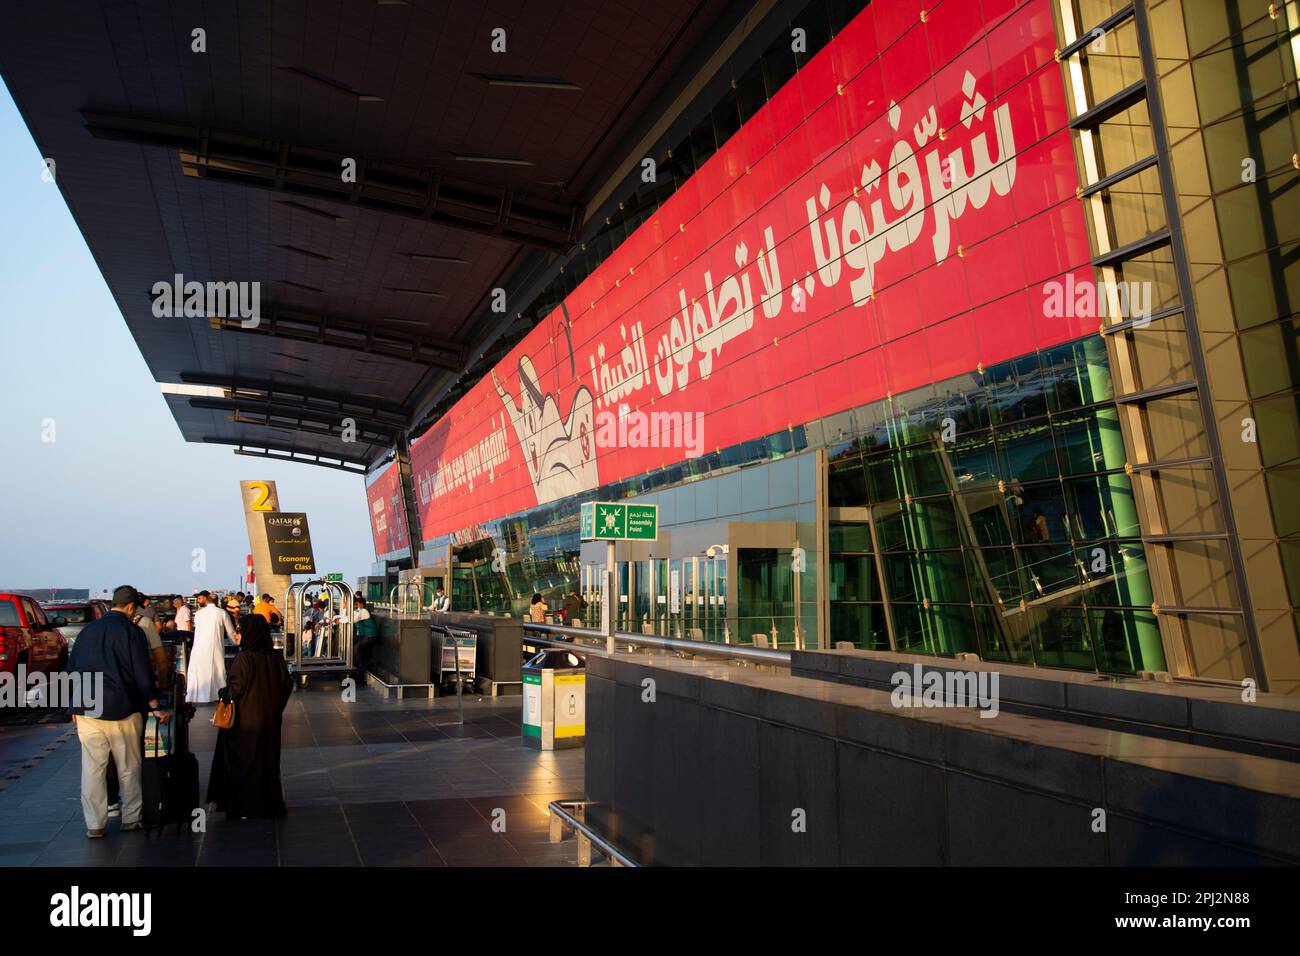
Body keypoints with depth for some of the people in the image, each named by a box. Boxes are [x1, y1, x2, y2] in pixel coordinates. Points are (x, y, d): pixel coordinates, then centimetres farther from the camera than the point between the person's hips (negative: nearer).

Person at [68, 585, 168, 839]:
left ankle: (94, 824, 9)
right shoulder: (131, 630, -7)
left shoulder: (88, 630, 9)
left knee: (92, 768, 6)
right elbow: (142, 672, -9)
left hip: (87, 711, 4)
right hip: (122, 711, -4)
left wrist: (76, 708, 22)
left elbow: (72, 669, 15)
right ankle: (131, 818, 17)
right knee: (129, 768, 9)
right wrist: (154, 707, -2)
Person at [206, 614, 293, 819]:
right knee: (268, 760, 15)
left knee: (244, 762, 8)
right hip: (270, 719, 5)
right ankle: (270, 803, 22)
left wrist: (223, 693, 3)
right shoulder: (275, 657, -2)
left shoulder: (244, 658, -18)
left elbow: (235, 689, -18)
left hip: (246, 720, -5)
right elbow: (287, 685, 1)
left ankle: (244, 806, 13)